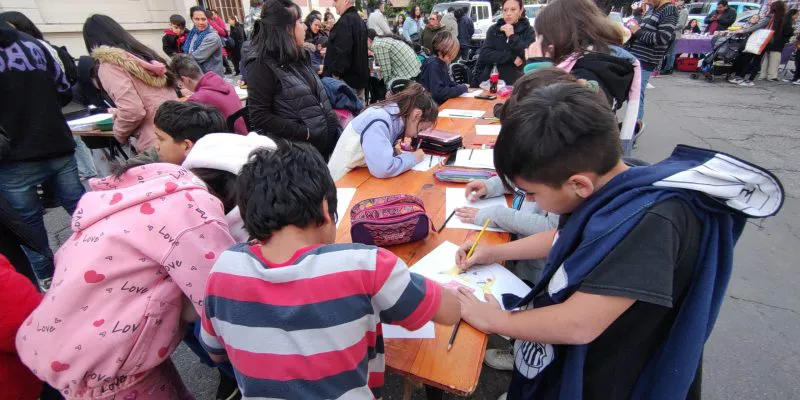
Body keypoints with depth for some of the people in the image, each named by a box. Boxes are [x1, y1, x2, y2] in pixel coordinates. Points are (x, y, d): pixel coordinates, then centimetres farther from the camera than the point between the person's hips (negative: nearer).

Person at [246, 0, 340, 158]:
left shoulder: (297, 57, 12)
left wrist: (333, 122, 5)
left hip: (326, 141, 8)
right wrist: (305, 133, -20)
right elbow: (259, 116, -17)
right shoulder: (262, 65, -12)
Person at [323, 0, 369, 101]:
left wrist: (335, 74, -19)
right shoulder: (359, 20, 16)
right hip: (359, 77, 10)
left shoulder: (345, 21, -17)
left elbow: (342, 51, -25)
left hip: (347, 79, -10)